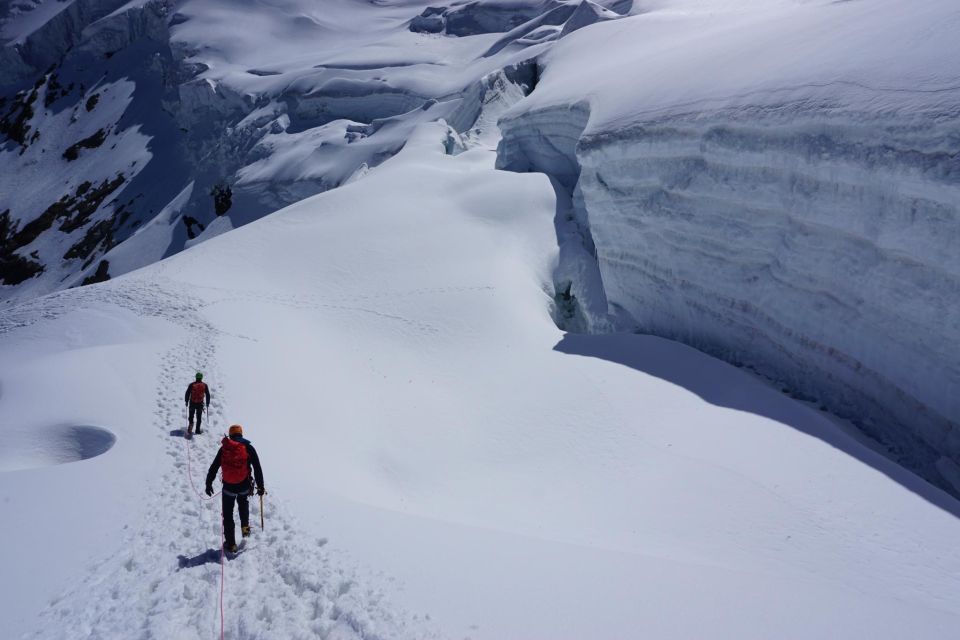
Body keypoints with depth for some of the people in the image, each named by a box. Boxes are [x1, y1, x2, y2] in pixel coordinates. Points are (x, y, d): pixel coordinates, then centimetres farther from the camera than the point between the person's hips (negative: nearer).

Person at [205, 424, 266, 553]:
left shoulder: (224, 448, 1)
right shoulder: (248, 448, -3)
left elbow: (213, 467, 4)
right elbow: (257, 468, -4)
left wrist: (209, 484, 15)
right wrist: (260, 486, 3)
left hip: (228, 487, 0)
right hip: (244, 486, 0)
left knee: (228, 515, 12)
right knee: (243, 503, 34)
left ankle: (230, 544, 14)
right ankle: (245, 526, 23)